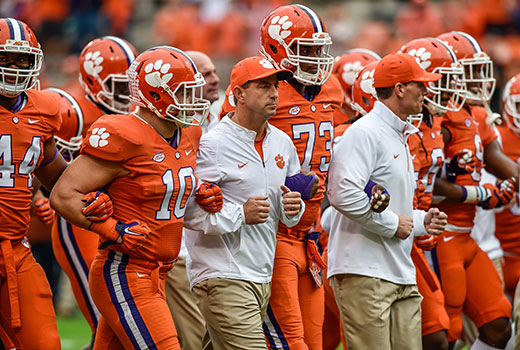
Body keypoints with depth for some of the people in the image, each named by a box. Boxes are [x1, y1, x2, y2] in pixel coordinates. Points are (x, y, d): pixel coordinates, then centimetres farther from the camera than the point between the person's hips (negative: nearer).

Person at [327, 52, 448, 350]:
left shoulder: (400, 137, 21)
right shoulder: (364, 133, -11)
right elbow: (343, 194, -24)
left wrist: (420, 222, 11)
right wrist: (393, 224, -15)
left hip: (401, 276, 10)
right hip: (364, 271, -10)